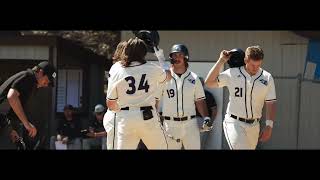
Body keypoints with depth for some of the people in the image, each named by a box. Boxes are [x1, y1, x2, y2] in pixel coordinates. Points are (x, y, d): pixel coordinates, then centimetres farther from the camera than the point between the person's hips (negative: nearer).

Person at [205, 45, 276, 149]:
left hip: (254, 126, 3)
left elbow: (271, 104, 4)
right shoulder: (232, 74, -2)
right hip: (234, 123, -3)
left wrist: (269, 126, -6)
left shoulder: (267, 78, 3)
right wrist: (221, 61, -7)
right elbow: (209, 82, -5)